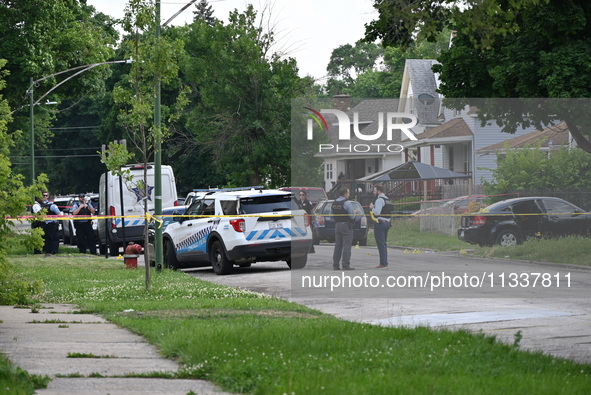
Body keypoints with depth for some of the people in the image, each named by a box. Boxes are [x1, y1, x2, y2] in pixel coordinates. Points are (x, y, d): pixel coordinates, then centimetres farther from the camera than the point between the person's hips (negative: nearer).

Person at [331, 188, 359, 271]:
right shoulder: (347, 203, -14)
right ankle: (345, 265, -9)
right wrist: (355, 213, 8)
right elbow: (352, 216, -15)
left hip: (337, 225, 7)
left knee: (338, 245, 11)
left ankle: (335, 265, 12)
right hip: (346, 226, -7)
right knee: (346, 245, -5)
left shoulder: (334, 203, 9)